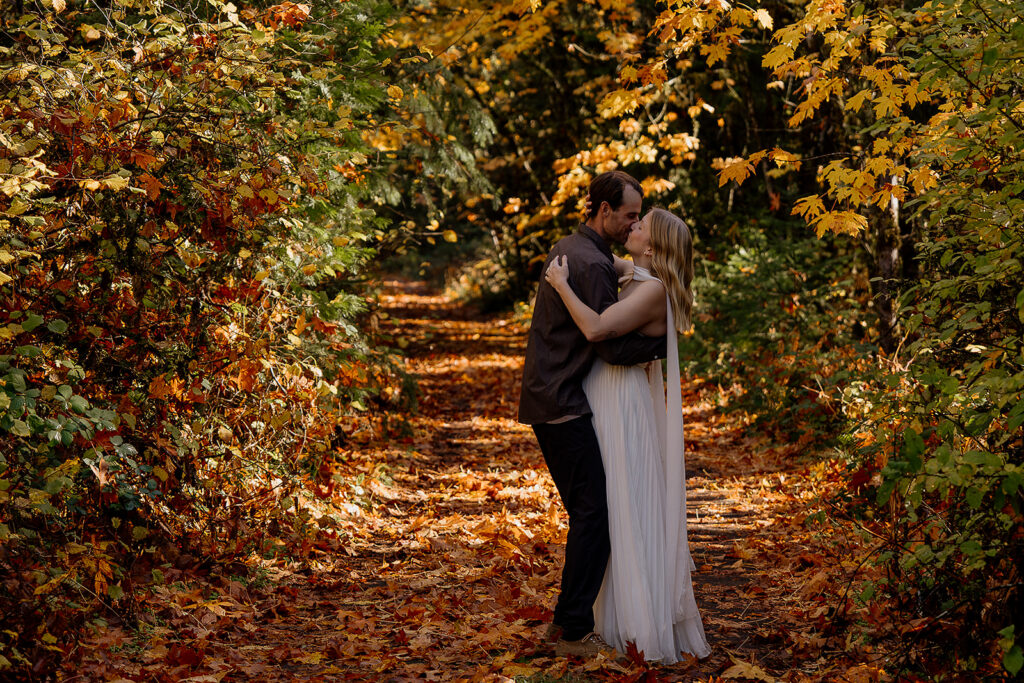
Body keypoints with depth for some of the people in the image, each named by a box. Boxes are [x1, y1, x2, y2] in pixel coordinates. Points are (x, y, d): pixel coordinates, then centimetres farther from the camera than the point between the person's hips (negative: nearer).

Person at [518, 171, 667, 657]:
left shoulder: (564, 250, 16)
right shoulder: (593, 264, -17)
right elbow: (613, 347, -20)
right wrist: (663, 344, -7)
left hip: (548, 399, 11)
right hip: (564, 405, -11)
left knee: (587, 511, 15)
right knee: (594, 513, -9)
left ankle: (567, 618, 20)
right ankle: (575, 631, -7)